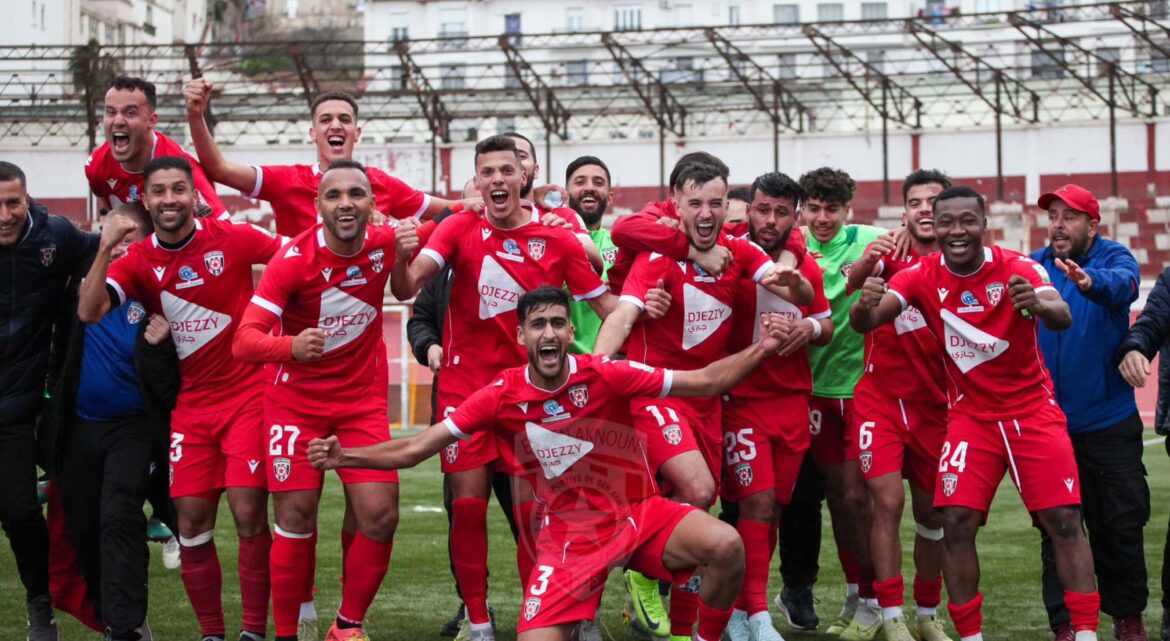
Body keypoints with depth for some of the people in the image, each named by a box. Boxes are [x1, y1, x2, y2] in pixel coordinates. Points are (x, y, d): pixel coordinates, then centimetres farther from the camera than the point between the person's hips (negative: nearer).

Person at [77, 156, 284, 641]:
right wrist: (105, 249, -21)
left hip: (246, 396, -3)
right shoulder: (138, 261, 0)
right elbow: (88, 312, -13)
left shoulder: (233, 239, -7)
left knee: (249, 515, -10)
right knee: (192, 523, 1)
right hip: (190, 405, 3)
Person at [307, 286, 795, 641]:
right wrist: (345, 457, -17)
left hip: (639, 512, 0)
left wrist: (760, 350, -17)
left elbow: (704, 382, -6)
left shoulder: (606, 376, -11)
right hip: (570, 534, 0)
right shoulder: (501, 397, -8)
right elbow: (415, 449, -5)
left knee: (726, 547, -26)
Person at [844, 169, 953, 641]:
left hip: (934, 404, 3)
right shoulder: (891, 255, -4)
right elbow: (851, 282, -22)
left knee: (933, 513, 10)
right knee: (888, 503, -12)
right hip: (881, 400, -3)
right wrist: (867, 262, -43)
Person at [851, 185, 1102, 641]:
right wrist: (866, 305, -47)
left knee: (1064, 521, -6)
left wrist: (1039, 304, -58)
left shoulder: (1017, 268, -17)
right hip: (971, 415, 2)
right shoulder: (922, 276, -10)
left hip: (1033, 411, -2)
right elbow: (864, 324, -22)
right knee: (956, 522, -9)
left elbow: (1063, 318, -34)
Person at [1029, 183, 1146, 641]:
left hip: (1110, 422, -1)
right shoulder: (1032, 265, 3)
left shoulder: (1112, 257, -6)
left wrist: (1090, 282, -51)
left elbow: (1124, 284, -29)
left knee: (1122, 524, 6)